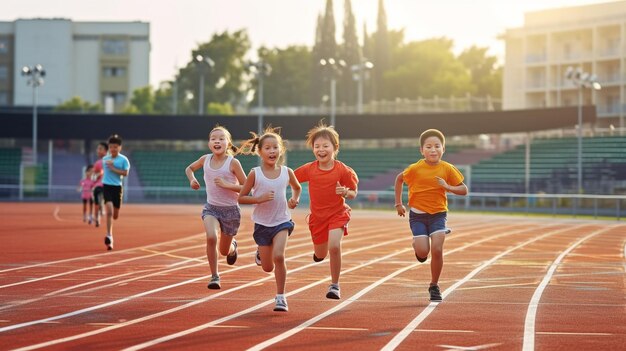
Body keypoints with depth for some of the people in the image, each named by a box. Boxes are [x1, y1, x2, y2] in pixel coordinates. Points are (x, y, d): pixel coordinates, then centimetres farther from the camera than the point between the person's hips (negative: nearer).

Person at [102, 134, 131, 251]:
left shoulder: (123, 159, -2)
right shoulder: (105, 159, 6)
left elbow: (125, 173, -11)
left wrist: (113, 169, -16)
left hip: (117, 187, 0)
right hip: (107, 186, 0)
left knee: (115, 215, 8)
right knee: (109, 211, -19)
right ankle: (109, 236, -20)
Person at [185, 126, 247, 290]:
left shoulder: (233, 163, -14)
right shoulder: (205, 159, -4)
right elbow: (189, 168, 17)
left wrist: (227, 185, -23)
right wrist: (192, 180, -3)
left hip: (230, 209, -1)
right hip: (211, 207, 1)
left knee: (224, 251, 12)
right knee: (211, 237, -28)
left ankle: (233, 246, 52)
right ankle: (214, 276, -14)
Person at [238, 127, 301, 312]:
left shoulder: (286, 172, -4)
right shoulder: (255, 174, -9)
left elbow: (297, 187, 18)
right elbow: (241, 197, -5)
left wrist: (294, 199, -2)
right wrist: (259, 199, -21)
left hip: (282, 221, 0)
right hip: (262, 223, 0)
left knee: (278, 256, -23)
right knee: (268, 267, 9)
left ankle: (280, 296, -9)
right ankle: (261, 253, 48)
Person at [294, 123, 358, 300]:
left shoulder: (343, 170, -13)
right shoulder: (308, 169, -7)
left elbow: (353, 193, -6)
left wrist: (345, 192, -26)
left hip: (338, 213, -3)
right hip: (317, 215, 3)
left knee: (334, 246, -25)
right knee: (320, 255, 13)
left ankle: (335, 285, -7)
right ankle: (317, 250, 55)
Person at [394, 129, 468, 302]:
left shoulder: (447, 169, -7)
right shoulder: (415, 169, -10)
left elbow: (464, 190, -1)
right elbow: (399, 179, 9)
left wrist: (448, 187, -19)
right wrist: (398, 203, 9)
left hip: (438, 214, 1)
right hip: (417, 214, -1)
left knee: (437, 249, -14)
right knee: (423, 251, -14)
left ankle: (434, 286, 6)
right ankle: (417, 247, 26)